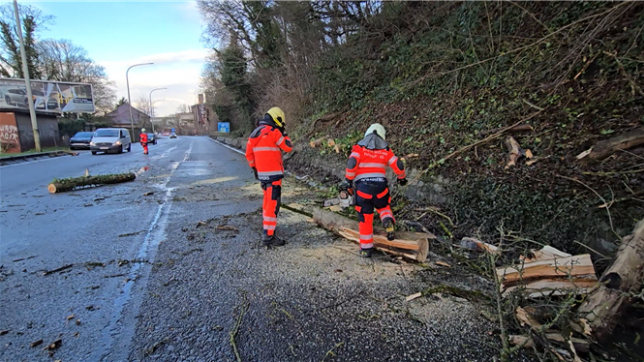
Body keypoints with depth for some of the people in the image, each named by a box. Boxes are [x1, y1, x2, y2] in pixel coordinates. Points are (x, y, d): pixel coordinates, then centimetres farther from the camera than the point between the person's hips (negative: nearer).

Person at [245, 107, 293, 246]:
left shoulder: (255, 133, 13)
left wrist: (254, 167, 25)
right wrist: (284, 134, 9)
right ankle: (268, 236, -9)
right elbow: (288, 147, -4)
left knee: (268, 200, 22)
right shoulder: (273, 131, -11)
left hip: (262, 173, 9)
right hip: (273, 173, -9)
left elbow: (249, 153, 18)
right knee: (273, 203, -8)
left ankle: (267, 225, 36)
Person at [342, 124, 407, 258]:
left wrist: (348, 180, -2)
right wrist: (402, 177, 28)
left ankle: (366, 249, 17)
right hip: (380, 187, 2)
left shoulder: (359, 147, 5)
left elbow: (352, 163, -11)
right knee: (384, 207, 29)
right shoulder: (385, 149, 11)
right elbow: (398, 165, 9)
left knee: (365, 219, 10)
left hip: (362, 187, -1)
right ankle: (388, 222, -3)